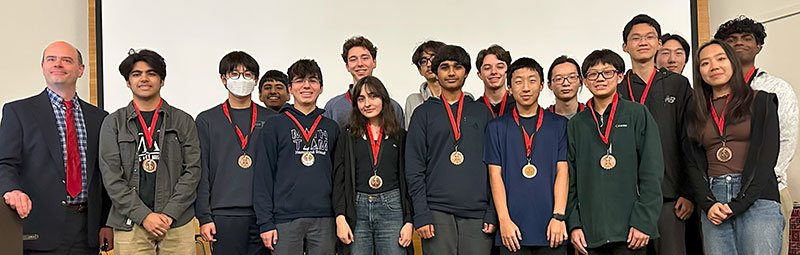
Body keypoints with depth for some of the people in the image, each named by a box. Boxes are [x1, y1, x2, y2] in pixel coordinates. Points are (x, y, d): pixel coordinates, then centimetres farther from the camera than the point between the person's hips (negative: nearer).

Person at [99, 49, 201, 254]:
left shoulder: (183, 121, 9)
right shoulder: (113, 123, 8)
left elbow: (192, 171, 3)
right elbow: (111, 177, 1)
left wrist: (169, 214, -8)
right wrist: (144, 216, -9)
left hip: (177, 224, 0)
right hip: (130, 225, 0)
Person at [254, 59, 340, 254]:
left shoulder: (331, 128, 12)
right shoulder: (275, 126, 3)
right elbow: (263, 175, -1)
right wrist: (265, 222, -7)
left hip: (324, 219, 3)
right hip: (285, 219, -2)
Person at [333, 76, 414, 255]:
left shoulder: (400, 137, 10)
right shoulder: (348, 138, 10)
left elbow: (408, 181, 8)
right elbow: (339, 179, 4)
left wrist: (409, 221, -1)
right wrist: (340, 218, -7)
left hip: (392, 208, 0)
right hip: (356, 210, 0)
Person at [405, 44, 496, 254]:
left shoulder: (482, 112, 13)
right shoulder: (424, 113, 8)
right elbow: (414, 169, 2)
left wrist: (493, 213, 1)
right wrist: (421, 215, -7)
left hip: (477, 213, 1)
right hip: (437, 212, -1)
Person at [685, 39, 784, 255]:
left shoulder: (761, 102, 6)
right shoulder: (697, 114, 15)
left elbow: (767, 156, -2)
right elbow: (694, 163, 10)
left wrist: (738, 204, -10)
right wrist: (708, 203, -6)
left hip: (756, 199, -3)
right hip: (713, 203, 3)